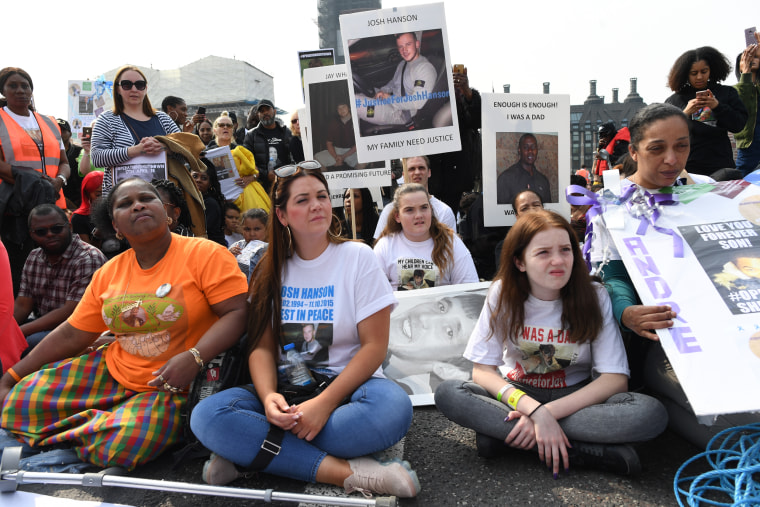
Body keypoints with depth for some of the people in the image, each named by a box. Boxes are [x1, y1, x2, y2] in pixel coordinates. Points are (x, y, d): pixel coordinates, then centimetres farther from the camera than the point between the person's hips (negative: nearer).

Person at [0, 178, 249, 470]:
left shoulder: (205, 254, -12)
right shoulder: (109, 273, 7)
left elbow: (238, 312, -20)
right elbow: (70, 336, 12)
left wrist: (193, 357, -32)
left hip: (174, 387, -5)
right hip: (112, 371, 6)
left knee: (121, 447, -29)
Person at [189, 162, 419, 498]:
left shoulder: (357, 257, -2)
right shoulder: (272, 268, 8)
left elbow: (374, 346, -8)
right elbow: (262, 345, 2)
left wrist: (325, 403, -21)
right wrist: (268, 397, -20)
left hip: (347, 385, -2)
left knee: (393, 406, -36)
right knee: (207, 415, -24)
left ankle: (249, 450, -23)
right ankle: (347, 473, -26)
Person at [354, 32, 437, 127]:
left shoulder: (425, 68, -14)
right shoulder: (402, 64, 16)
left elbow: (417, 103, -22)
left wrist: (391, 99, -13)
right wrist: (382, 91, 5)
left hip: (402, 114, -10)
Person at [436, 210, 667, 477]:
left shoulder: (594, 297, -12)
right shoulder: (503, 294, -12)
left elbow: (616, 379, -16)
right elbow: (482, 371, -15)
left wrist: (548, 412, -28)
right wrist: (534, 409, -32)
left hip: (576, 396, -1)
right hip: (519, 393, 1)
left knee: (651, 412, -29)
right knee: (448, 393, -29)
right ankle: (580, 449, -26)